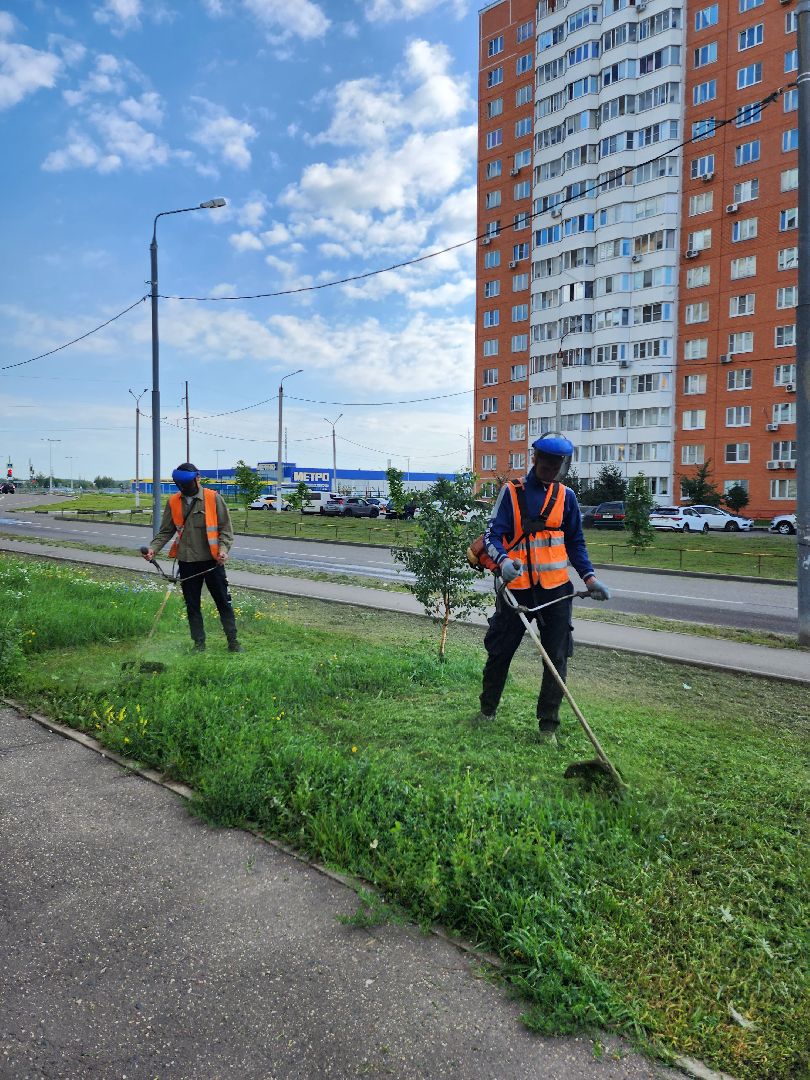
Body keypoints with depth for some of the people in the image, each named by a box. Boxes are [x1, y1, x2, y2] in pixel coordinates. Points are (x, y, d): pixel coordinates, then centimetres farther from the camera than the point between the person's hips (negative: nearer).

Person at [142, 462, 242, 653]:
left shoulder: (214, 498, -4)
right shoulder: (173, 502, 5)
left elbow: (226, 528, -2)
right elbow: (165, 531, 10)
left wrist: (223, 549, -16)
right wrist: (152, 548, -5)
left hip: (211, 561, -3)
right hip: (187, 562, 3)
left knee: (223, 601, 5)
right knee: (192, 606, 9)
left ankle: (233, 641, 15)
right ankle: (199, 644, 21)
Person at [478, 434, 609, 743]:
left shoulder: (566, 496, 7)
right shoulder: (512, 492, -2)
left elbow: (575, 542, 14)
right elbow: (493, 535, -8)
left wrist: (589, 578, 2)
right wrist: (503, 561, -29)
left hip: (556, 589, 2)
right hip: (517, 587, -2)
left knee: (557, 658, 2)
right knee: (499, 651, 10)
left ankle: (548, 724, 15)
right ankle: (487, 710, 31)